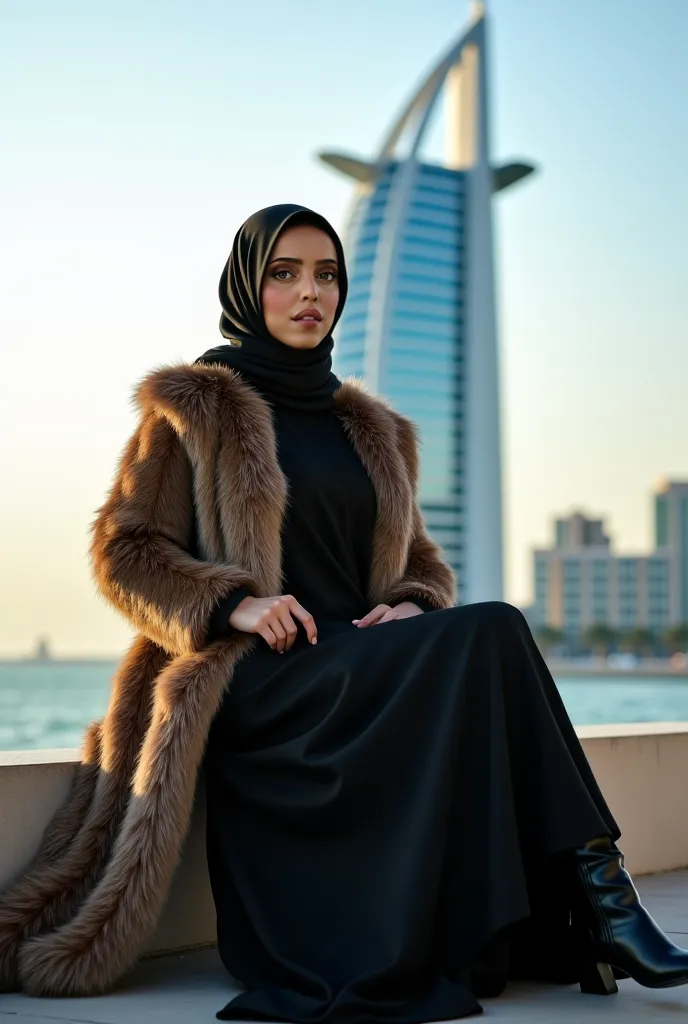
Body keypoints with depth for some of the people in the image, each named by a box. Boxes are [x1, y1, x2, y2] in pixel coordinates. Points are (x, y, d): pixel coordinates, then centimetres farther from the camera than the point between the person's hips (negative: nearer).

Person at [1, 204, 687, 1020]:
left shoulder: (373, 430, 23)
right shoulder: (191, 407, 8)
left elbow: (420, 561, 21)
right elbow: (124, 548, 2)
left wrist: (413, 609, -4)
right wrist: (232, 603, -16)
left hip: (363, 673, 5)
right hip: (253, 679, -5)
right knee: (490, 634, -29)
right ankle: (591, 880, -27)